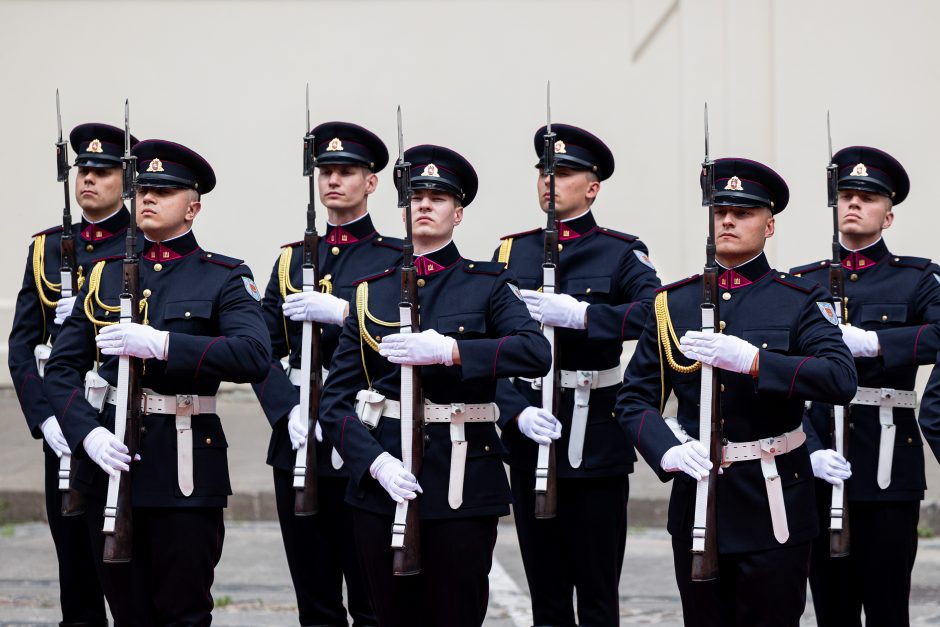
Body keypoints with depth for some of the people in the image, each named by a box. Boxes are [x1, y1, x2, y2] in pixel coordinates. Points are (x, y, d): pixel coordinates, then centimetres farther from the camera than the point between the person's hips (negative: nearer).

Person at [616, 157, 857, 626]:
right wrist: (667, 451, -15)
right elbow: (635, 397, 5)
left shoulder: (800, 301, -1)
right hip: (697, 498, 3)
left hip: (774, 504, -3)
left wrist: (751, 359, -27)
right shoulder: (671, 304, 8)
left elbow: (841, 380, -17)